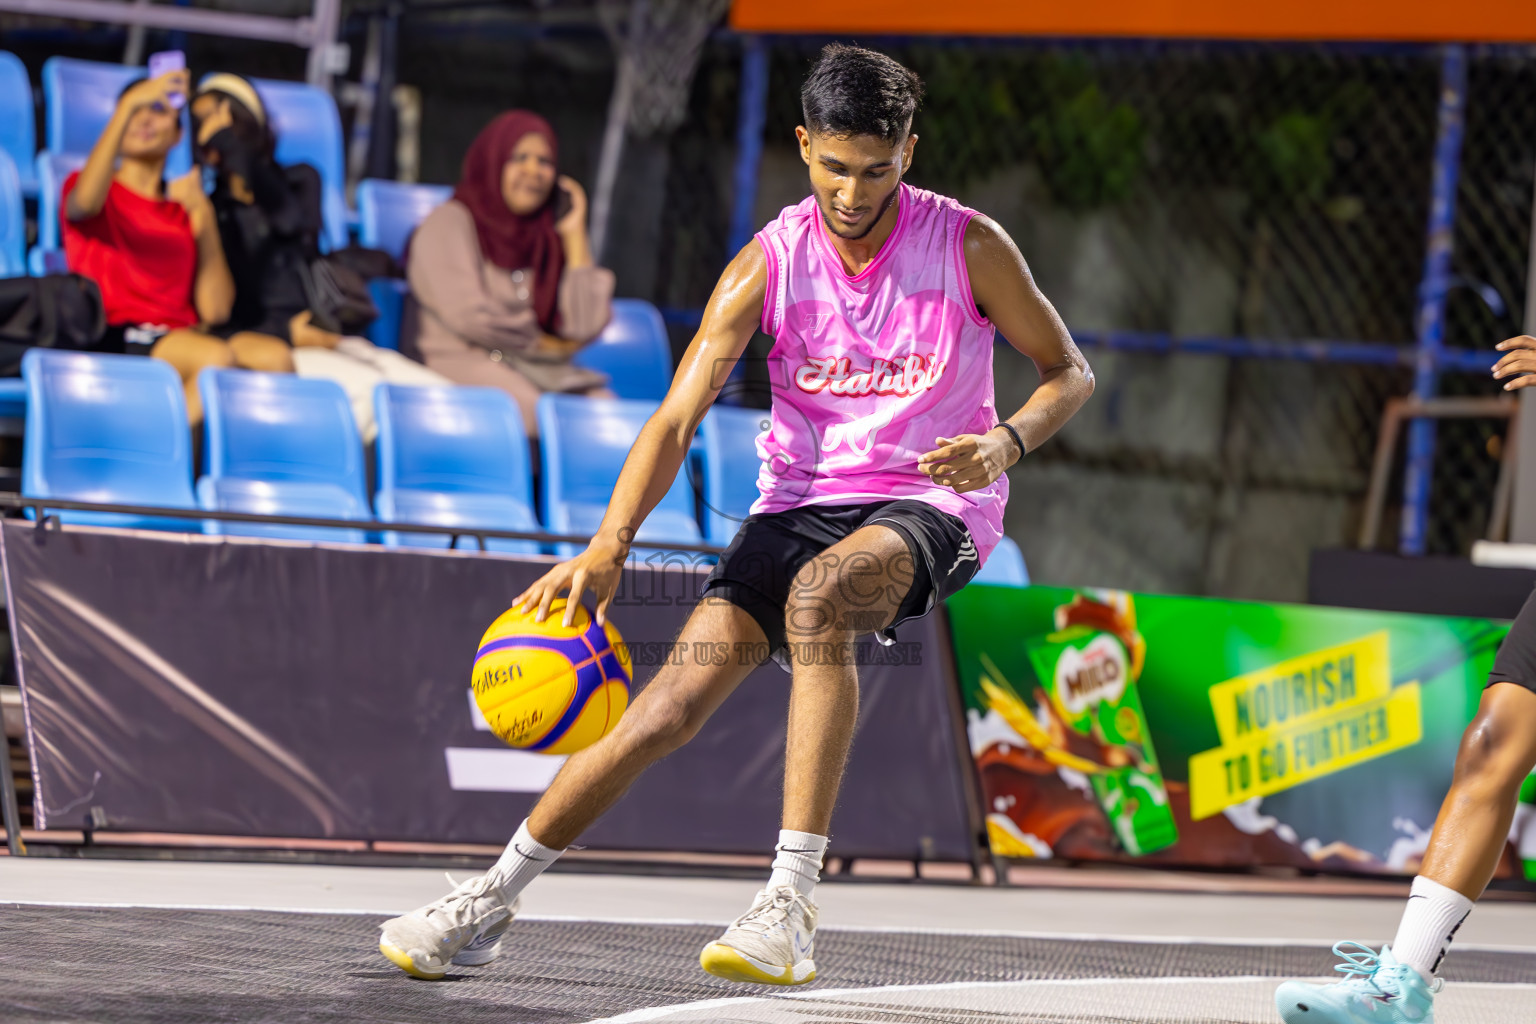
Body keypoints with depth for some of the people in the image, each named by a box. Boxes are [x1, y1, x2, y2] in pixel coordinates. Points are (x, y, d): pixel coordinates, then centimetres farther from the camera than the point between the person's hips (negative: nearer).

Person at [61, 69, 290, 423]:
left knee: (274, 357, -27)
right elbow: (85, 202, -17)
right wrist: (129, 104, -19)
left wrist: (203, 214, 4)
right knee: (217, 358, -34)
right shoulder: (94, 190, 15)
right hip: (113, 340, -5)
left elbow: (215, 310, 11)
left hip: (184, 336, 5)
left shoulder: (184, 208, 26)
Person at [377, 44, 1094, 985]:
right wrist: (608, 547, -27)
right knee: (678, 699, -14)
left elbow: (1070, 371, 4)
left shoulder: (970, 247, -8)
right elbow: (676, 419, -12)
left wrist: (1006, 441, -18)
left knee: (818, 593, -38)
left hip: (929, 505, -3)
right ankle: (493, 899, 2)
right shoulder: (769, 264, -6)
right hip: (798, 506, 3)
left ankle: (793, 903, -40)